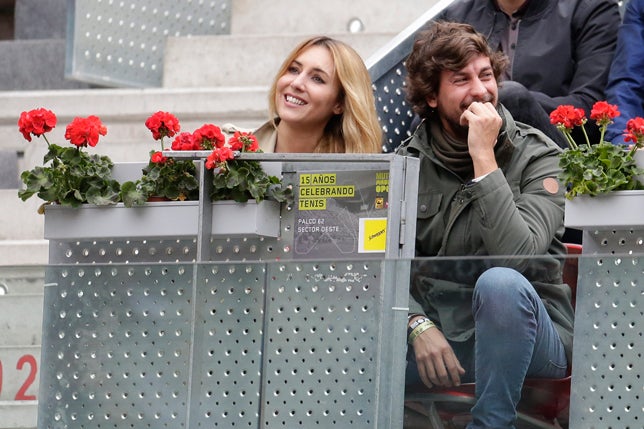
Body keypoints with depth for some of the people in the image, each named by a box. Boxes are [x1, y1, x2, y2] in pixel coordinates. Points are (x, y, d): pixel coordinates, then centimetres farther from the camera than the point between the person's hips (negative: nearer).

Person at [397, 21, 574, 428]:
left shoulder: (538, 157, -6)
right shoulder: (409, 162, 5)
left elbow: (518, 256, -22)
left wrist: (484, 157, -22)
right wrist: (420, 326, -21)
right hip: (439, 333, 2)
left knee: (500, 283, -36)